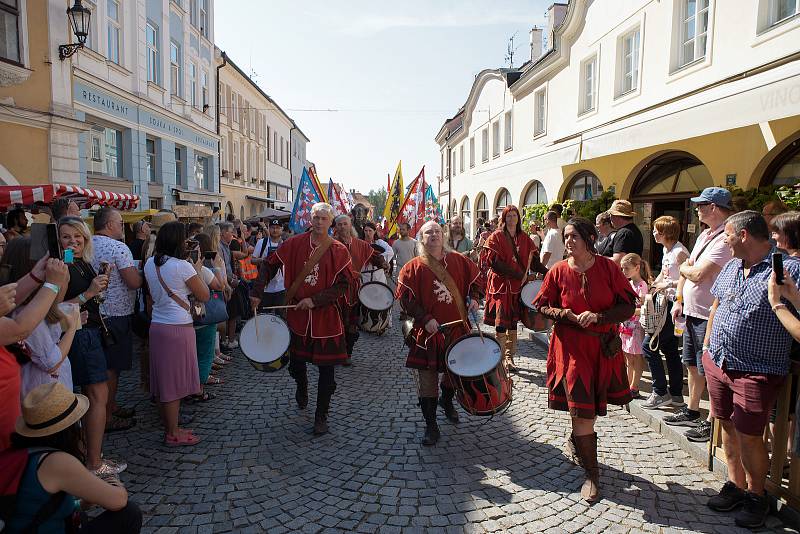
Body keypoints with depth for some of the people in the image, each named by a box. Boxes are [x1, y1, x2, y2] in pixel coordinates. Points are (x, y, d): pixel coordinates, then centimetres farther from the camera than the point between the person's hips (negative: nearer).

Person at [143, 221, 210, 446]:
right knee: (175, 381, 2)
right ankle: (173, 434, 12)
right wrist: (197, 270, 2)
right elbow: (204, 296, -10)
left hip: (156, 325, 8)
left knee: (163, 379, 15)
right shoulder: (183, 266, -16)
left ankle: (169, 427, 27)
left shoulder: (150, 264, 5)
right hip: (178, 328, -7)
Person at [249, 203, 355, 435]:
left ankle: (321, 416, 17)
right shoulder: (295, 244, 0)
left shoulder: (338, 251, -5)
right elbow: (269, 265, 8)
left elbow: (343, 284, -9)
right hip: (297, 315, 2)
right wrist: (257, 292, 0)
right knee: (296, 361, 16)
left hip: (326, 317, -2)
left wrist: (315, 300, -17)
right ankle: (301, 389, 50)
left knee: (326, 368, 2)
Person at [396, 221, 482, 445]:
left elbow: (475, 280, 14)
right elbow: (405, 298, -9)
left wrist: (474, 298, -4)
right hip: (428, 331, -3)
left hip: (458, 327, 3)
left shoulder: (459, 260, 3)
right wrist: (425, 319, -18)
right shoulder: (413, 267, -6)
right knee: (427, 380, 0)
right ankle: (431, 426, 14)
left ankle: (447, 400, 49)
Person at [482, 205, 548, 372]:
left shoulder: (524, 238, 11)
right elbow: (493, 261, -12)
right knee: (501, 323, -5)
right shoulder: (496, 237, -3)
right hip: (501, 284, -4)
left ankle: (509, 357, 16)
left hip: (518, 285, 4)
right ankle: (500, 358, 3)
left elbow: (533, 260, 9)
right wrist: (519, 275, -18)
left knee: (513, 321, 8)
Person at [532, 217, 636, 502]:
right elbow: (541, 307, 3)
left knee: (591, 407, 18)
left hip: (604, 348, 2)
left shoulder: (608, 267, -5)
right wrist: (564, 314, -16)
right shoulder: (558, 271, -5)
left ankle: (577, 440, 48)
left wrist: (597, 316, -19)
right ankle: (591, 474, 9)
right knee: (582, 411, -6)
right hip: (571, 348, -2)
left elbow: (628, 306, -4)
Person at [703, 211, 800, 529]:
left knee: (749, 436, 2)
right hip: (717, 362, 7)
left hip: (756, 371, -6)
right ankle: (735, 484, 33)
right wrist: (707, 345, 19)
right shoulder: (731, 267, 10)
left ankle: (756, 496, 24)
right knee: (728, 426, 16)